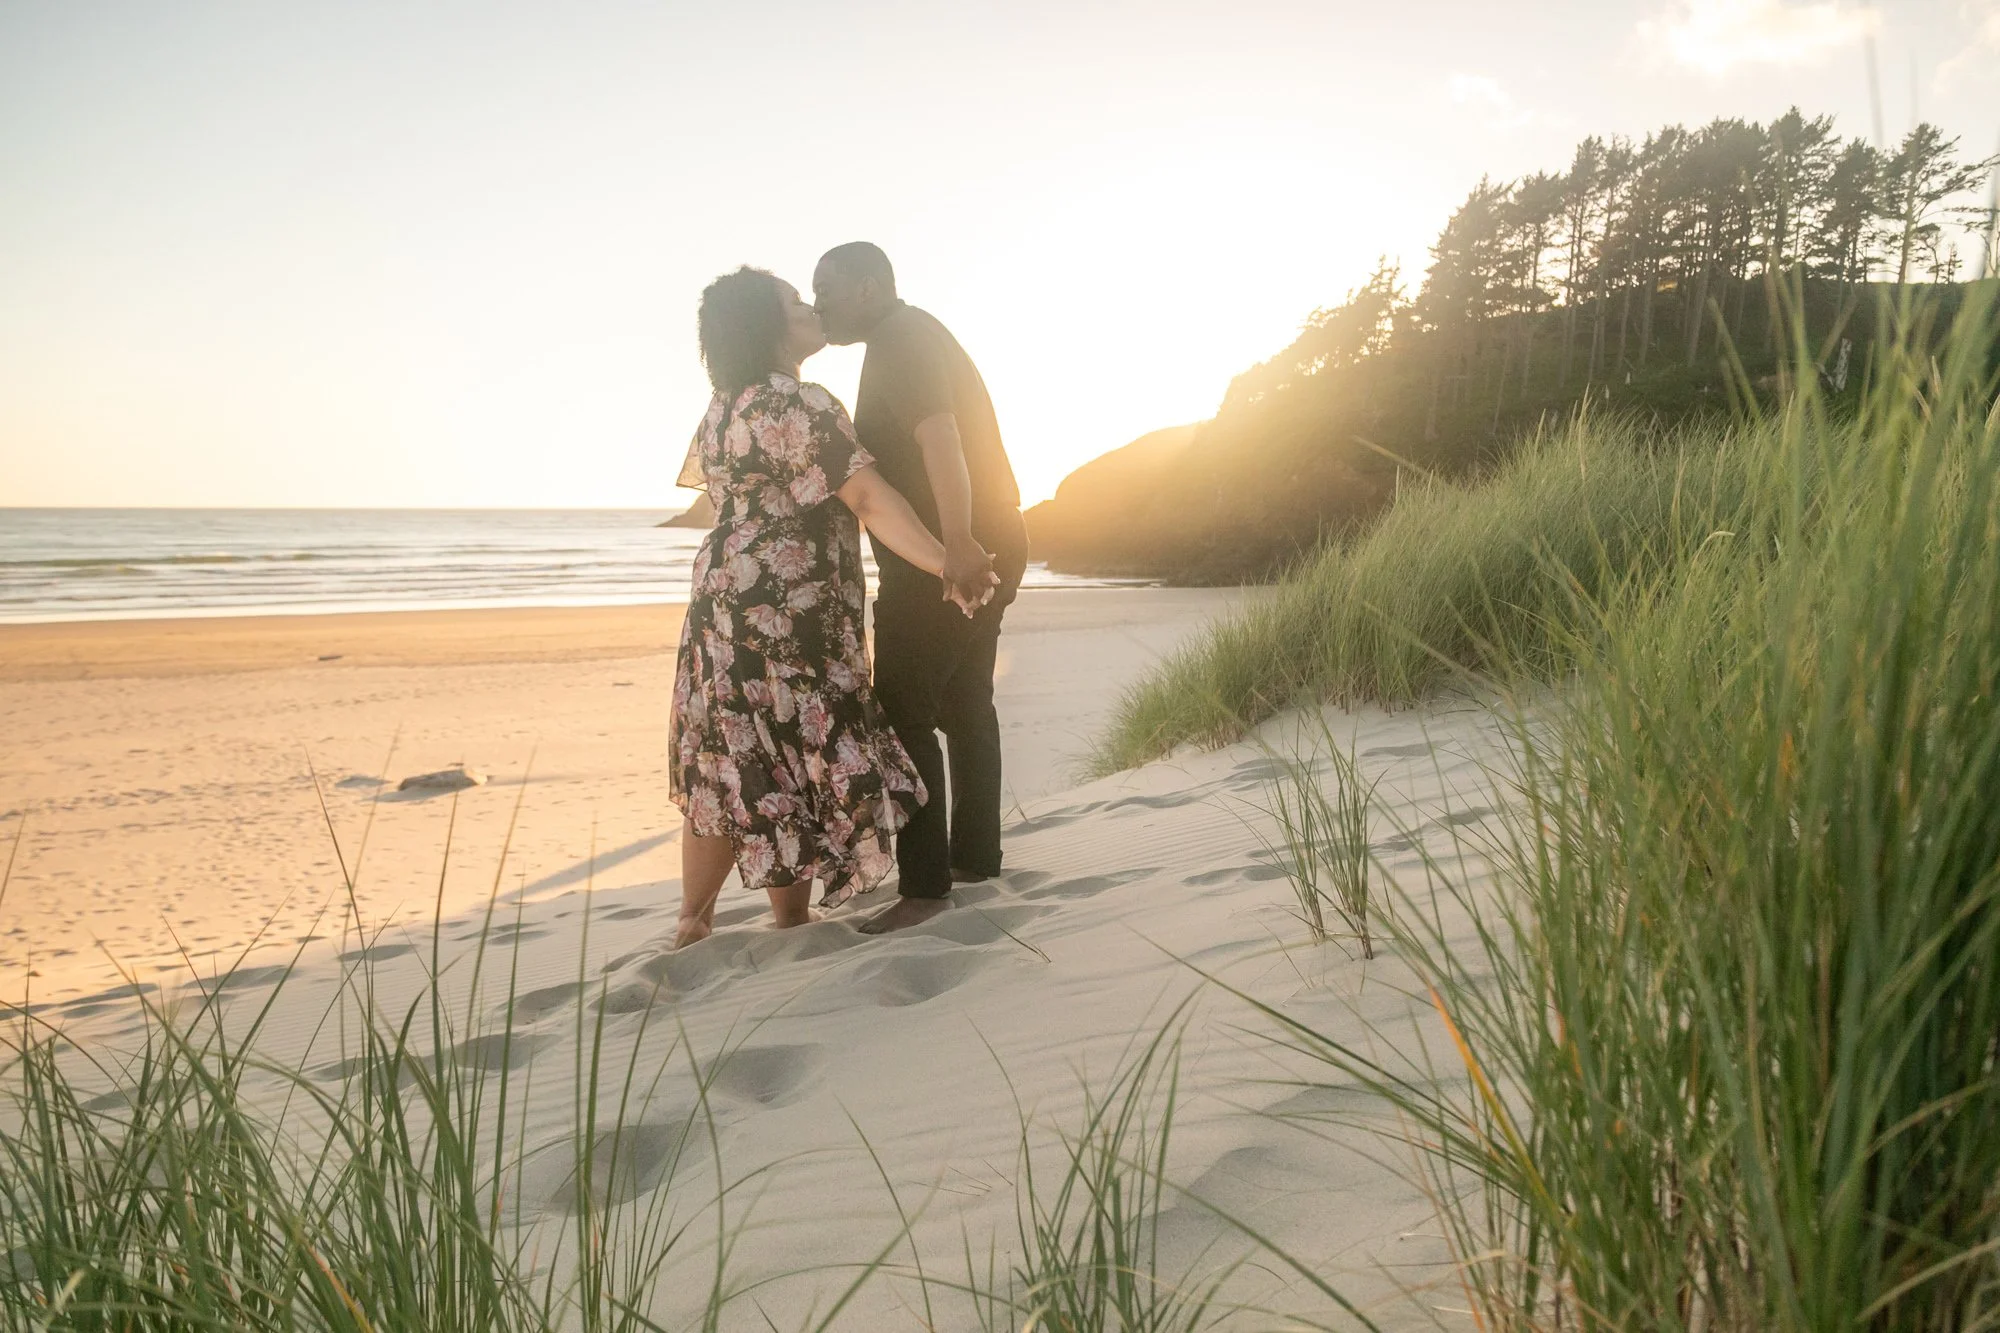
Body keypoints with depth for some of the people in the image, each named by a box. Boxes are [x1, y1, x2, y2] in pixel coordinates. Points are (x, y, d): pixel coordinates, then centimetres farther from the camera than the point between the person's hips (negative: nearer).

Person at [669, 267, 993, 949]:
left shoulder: (724, 408, 15)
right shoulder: (801, 405, -14)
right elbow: (869, 498, -21)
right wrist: (949, 567, -22)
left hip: (723, 600, 9)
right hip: (784, 614, -9)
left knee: (725, 767, 12)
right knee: (793, 761, 2)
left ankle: (693, 924, 19)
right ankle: (793, 920, 12)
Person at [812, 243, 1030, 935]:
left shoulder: (898, 339, -12)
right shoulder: (919, 334, 20)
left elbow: (938, 434, -29)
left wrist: (956, 541, -39)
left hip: (938, 564, -11)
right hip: (986, 550, 11)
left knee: (903, 714, -9)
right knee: (965, 704, 16)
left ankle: (924, 884, -8)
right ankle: (976, 852, 26)